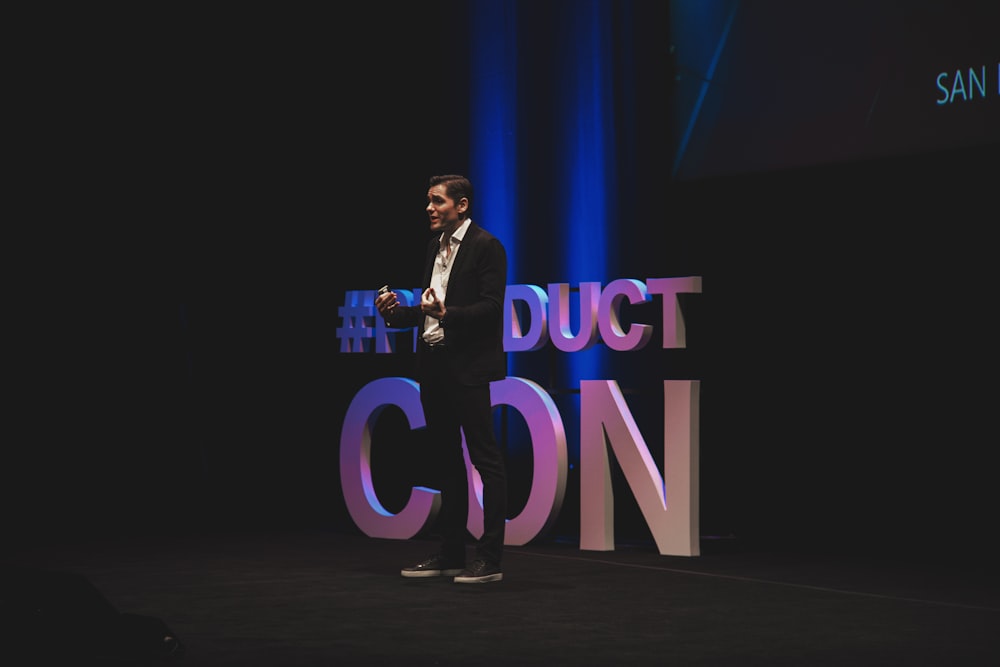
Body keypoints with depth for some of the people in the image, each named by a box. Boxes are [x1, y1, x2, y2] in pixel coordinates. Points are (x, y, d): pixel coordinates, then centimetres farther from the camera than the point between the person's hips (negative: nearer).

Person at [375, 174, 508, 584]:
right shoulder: (436, 246, 16)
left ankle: (490, 559, -5)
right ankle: (451, 554, 19)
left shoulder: (485, 247, -8)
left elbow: (492, 307, -15)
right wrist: (397, 312, 4)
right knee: (446, 458, 12)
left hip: (468, 367, -9)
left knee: (485, 458, -5)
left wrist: (446, 314, -27)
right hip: (434, 365, 9)